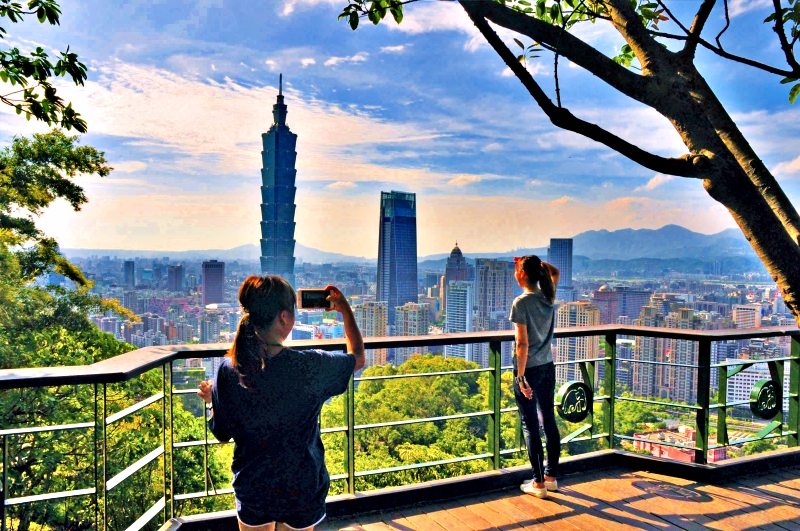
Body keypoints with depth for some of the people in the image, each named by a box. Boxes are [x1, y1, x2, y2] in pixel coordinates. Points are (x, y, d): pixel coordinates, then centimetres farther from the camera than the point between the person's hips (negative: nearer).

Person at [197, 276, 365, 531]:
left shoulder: (228, 371, -17)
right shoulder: (311, 366, -23)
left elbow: (222, 432, -3)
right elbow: (358, 357, -3)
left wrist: (211, 400, 17)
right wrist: (345, 310, 9)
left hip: (251, 491, 2)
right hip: (301, 493, -2)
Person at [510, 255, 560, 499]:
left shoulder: (521, 303, -17)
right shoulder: (548, 296, 1)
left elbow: (522, 344, -20)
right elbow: (555, 273, 25)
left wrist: (521, 377, -16)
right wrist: (536, 263, 13)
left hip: (528, 369, -7)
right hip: (548, 368, 7)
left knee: (530, 425, 2)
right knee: (549, 420, 15)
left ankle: (538, 483, 9)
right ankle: (551, 476, 26)